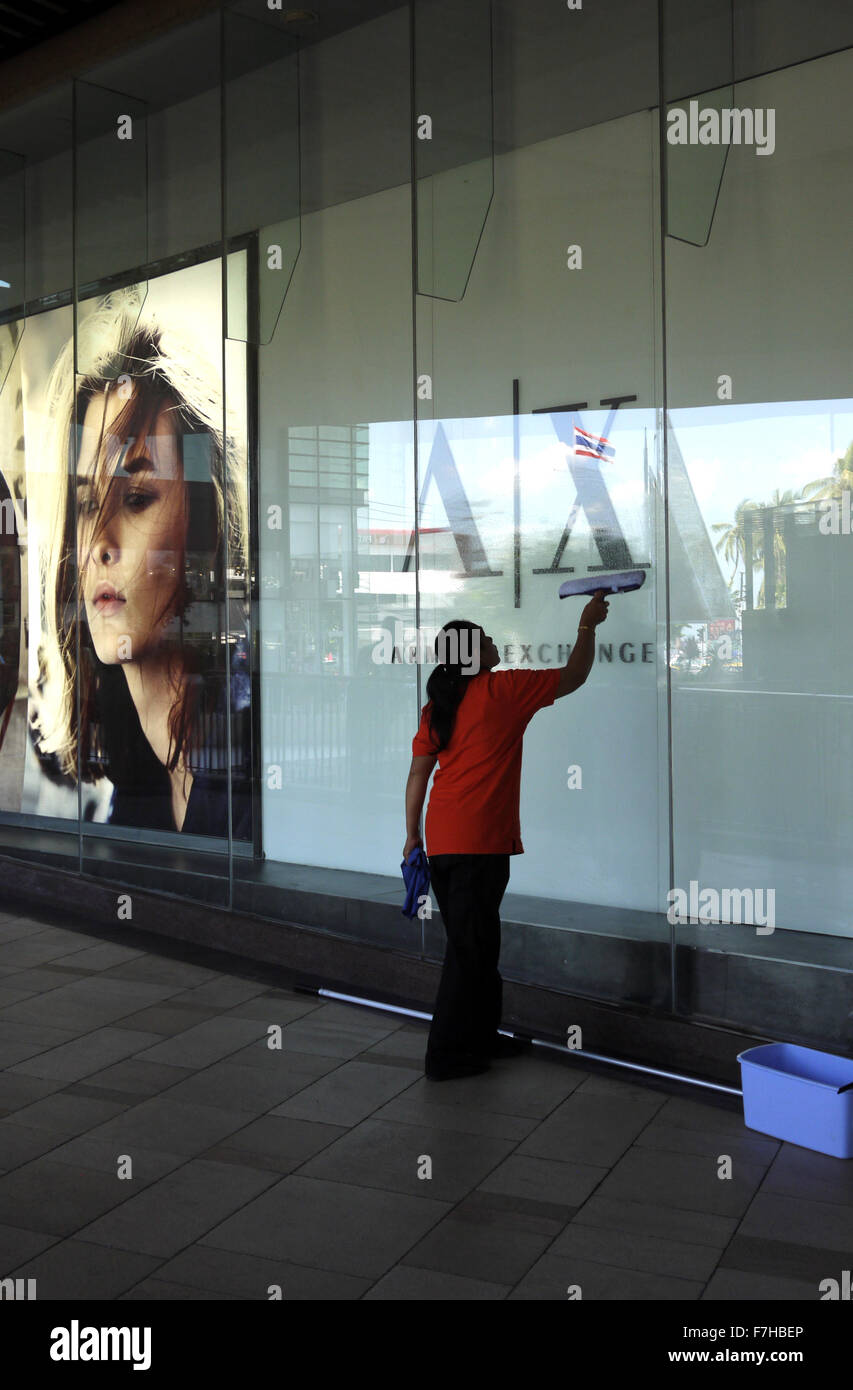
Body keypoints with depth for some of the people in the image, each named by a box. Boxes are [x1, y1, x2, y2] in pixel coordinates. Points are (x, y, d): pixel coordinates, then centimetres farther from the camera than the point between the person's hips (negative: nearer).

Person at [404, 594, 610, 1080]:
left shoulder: (437, 706, 11)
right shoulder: (502, 690, -7)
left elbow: (419, 772, 11)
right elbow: (574, 675, 2)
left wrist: (413, 836, 17)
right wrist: (588, 625, 17)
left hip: (441, 839, 8)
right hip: (480, 840, -8)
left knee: (475, 943, 18)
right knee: (471, 947, 0)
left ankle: (482, 1037, 31)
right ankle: (446, 1054, 6)